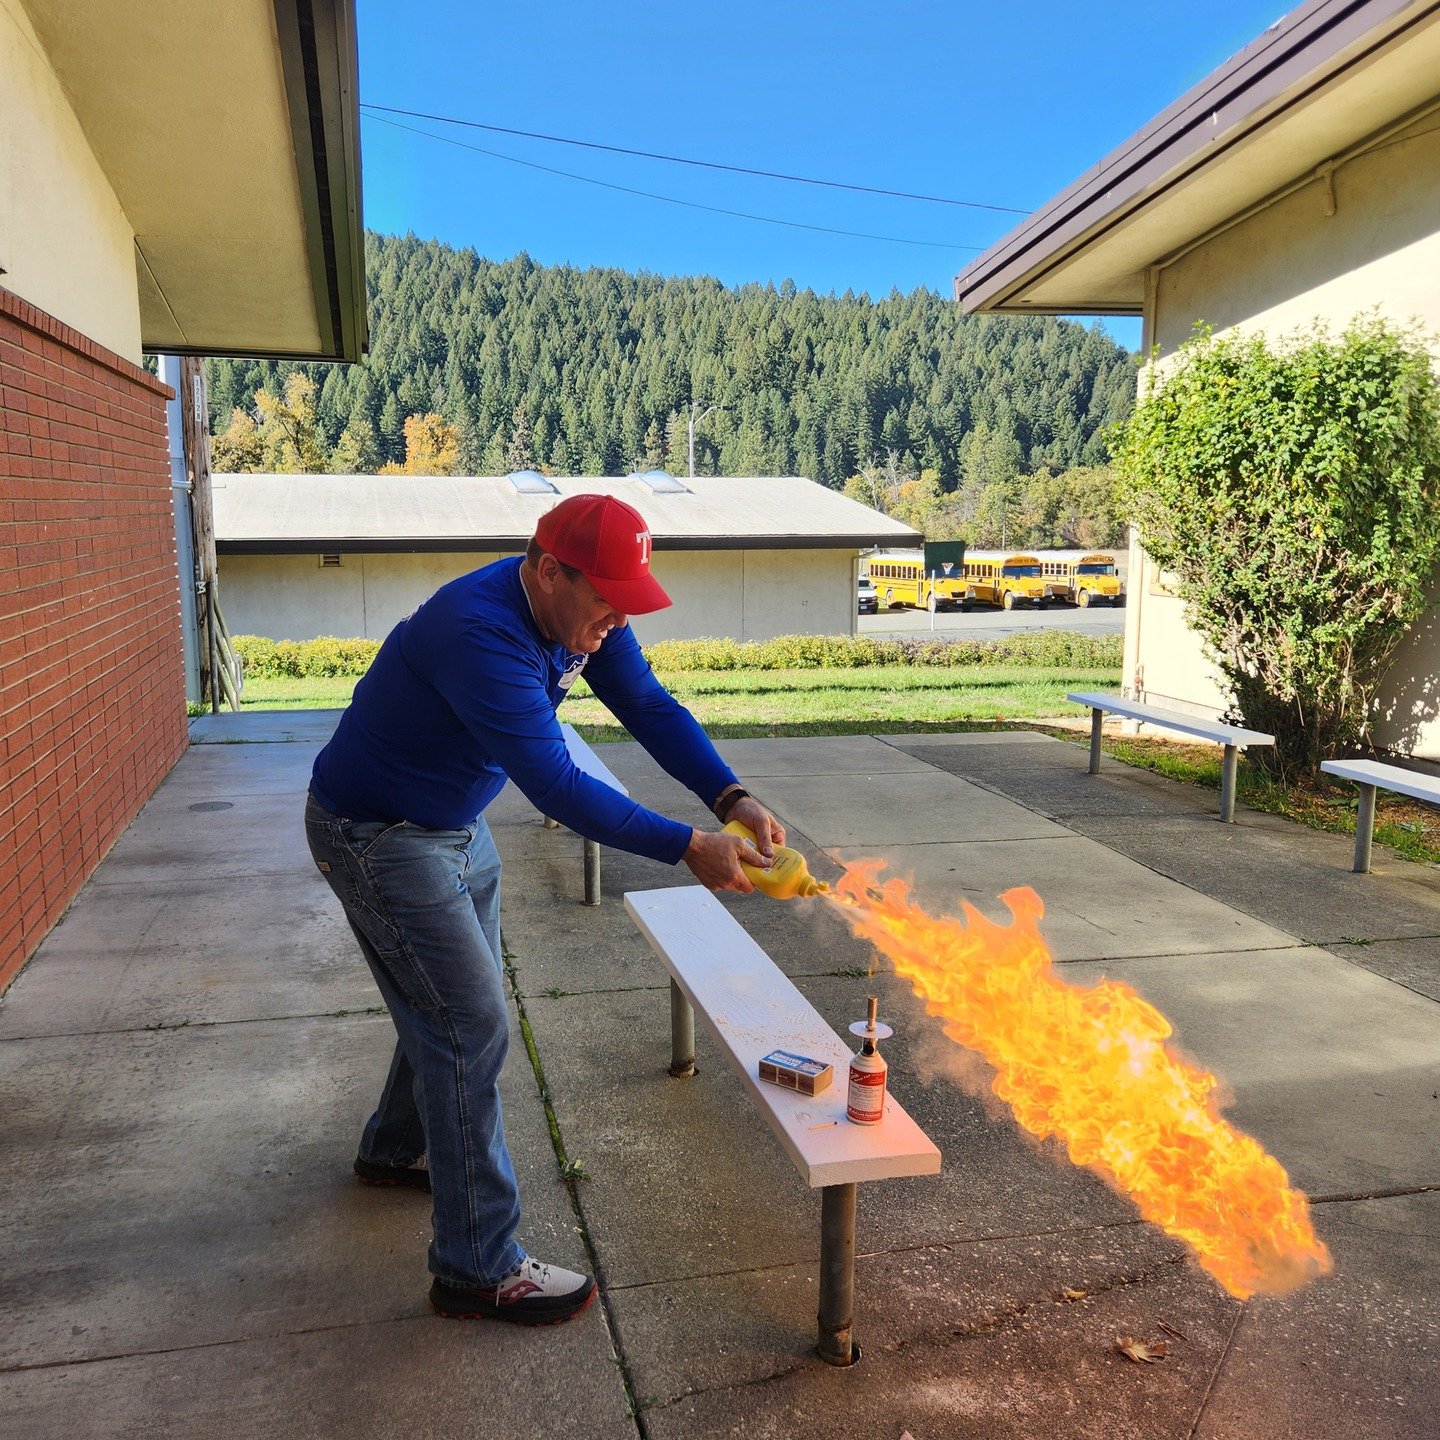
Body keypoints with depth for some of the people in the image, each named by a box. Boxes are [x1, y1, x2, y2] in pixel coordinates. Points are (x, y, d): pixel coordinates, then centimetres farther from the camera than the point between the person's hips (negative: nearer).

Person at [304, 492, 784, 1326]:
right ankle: (480, 1269, 5)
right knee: (472, 1028, -8)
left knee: (458, 1001, 21)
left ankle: (397, 1149, 47)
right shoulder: (482, 634, -36)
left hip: (454, 824, 9)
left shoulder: (582, 614, -8)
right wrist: (688, 848, -38)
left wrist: (731, 798, -22)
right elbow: (557, 787, -39)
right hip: (379, 837, -9)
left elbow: (650, 706, -8)